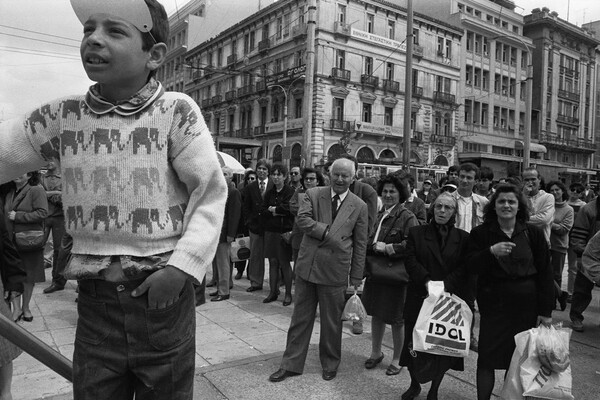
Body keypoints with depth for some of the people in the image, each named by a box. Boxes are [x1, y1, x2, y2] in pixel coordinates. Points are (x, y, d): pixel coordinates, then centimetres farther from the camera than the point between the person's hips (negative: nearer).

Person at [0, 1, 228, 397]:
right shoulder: (62, 117, 3)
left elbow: (211, 194, -9)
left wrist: (181, 266, -16)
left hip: (164, 292, -2)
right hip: (95, 298, 3)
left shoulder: (178, 111, -7)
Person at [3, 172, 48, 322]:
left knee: (29, 276, 7)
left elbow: (42, 213, -17)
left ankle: (26, 308, 23)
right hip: (11, 241, 4)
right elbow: (5, 213, 23)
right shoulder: (9, 192, 10)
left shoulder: (36, 190, -8)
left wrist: (18, 216, -16)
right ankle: (16, 308, 15)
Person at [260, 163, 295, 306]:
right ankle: (273, 292, 18)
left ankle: (288, 294, 11)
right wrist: (277, 212, -12)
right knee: (273, 262, 8)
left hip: (285, 231, -5)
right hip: (270, 231, 5)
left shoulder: (290, 191, -4)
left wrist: (271, 209, -4)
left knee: (285, 263, 0)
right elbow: (262, 211, 4)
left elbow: (288, 208, -16)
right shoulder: (269, 193, 12)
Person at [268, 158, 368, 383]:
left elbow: (360, 245, 2)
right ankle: (291, 364, 27)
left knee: (331, 322, 13)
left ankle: (330, 364, 35)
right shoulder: (313, 195, 2)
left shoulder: (359, 206, 1)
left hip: (335, 272, -1)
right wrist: (328, 232, -21)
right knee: (300, 317, 12)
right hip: (307, 267, 1)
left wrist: (356, 279, 1)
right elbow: (302, 219, -14)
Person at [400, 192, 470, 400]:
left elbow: (464, 268, -3)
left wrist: (444, 285, -17)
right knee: (413, 344, 5)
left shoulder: (463, 238, 6)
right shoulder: (416, 233, 5)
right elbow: (411, 262, -5)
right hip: (419, 298, 0)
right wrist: (427, 282, -19)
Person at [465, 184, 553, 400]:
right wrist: (491, 251, -24)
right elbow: (470, 266, -6)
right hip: (494, 303, -1)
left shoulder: (533, 233, 0)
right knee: (487, 358, 1)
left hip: (527, 305, 1)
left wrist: (545, 310, -1)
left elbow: (545, 272, 2)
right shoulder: (481, 233, -1)